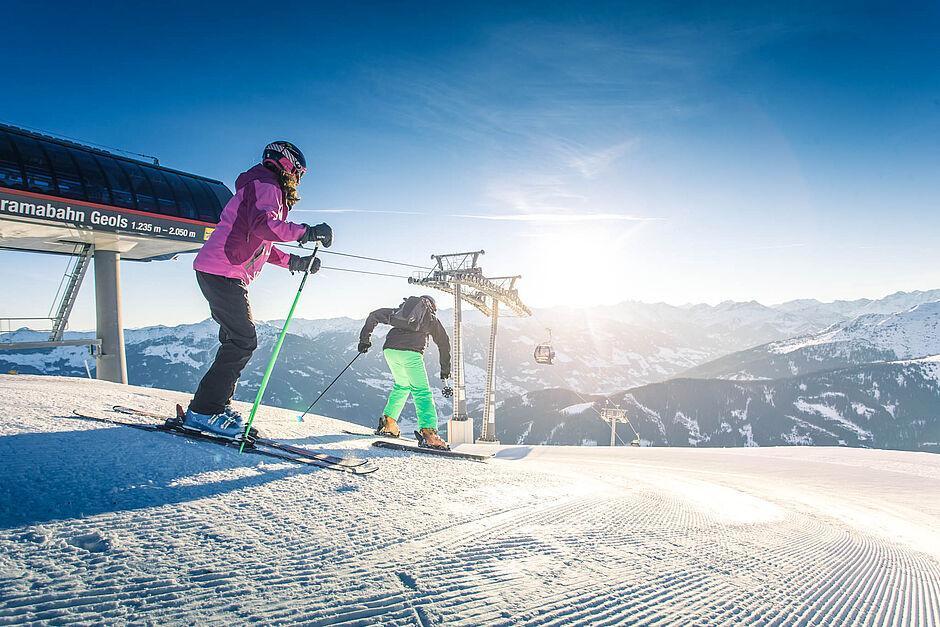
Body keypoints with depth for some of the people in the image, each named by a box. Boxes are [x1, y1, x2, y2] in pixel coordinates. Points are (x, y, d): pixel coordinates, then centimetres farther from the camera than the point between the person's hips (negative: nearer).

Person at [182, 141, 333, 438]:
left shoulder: (267, 189, 26)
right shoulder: (265, 185, -6)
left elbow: (259, 245, 29)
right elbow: (261, 224, -27)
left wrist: (294, 262, 23)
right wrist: (306, 232, -29)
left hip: (224, 275, 11)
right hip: (222, 272, -11)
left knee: (238, 340, 12)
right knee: (243, 341, -13)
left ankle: (217, 404, 16)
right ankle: (204, 411, -10)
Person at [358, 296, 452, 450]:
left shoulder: (399, 311, 31)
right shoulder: (431, 318, 24)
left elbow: (374, 315, 26)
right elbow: (444, 342, 22)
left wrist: (365, 339, 26)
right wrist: (445, 369, 28)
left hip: (390, 350, 4)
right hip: (411, 353, -4)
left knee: (402, 385, 26)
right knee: (422, 392, -5)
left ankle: (389, 423, 21)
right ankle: (428, 432, -21)